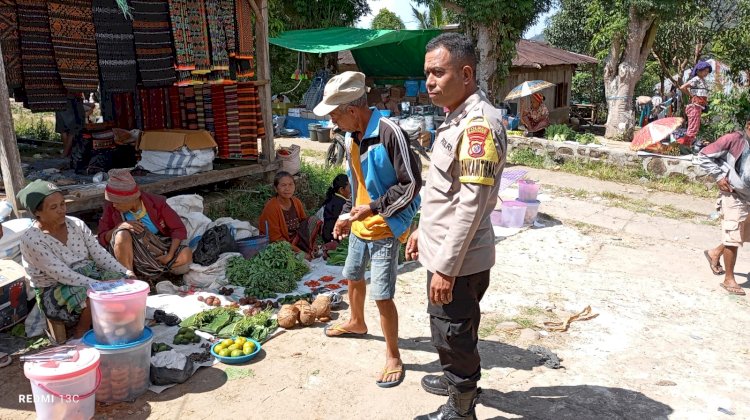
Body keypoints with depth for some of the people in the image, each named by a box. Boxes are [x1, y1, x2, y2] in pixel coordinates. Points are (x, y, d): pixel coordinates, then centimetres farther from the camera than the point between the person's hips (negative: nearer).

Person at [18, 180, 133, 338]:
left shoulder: (76, 224, 1)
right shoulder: (31, 240, -17)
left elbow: (99, 253, 0)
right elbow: (62, 274, -23)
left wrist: (125, 272, -14)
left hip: (88, 275, 6)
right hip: (53, 289, -5)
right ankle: (79, 337, -6)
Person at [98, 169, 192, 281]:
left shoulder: (156, 203, -10)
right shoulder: (111, 208, -7)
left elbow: (179, 229, -8)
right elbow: (102, 238, -5)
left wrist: (170, 255, -20)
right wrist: (120, 226, -25)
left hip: (157, 253, 0)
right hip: (129, 255, 0)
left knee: (186, 254, -26)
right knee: (122, 234, -33)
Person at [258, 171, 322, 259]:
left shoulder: (296, 202, -1)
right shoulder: (271, 207, -19)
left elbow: (305, 221, 10)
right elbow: (276, 239, -19)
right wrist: (299, 251, -22)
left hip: (296, 241, 7)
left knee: (313, 220, -8)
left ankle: (310, 252, -7)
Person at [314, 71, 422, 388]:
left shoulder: (389, 133, -23)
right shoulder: (351, 137, 4)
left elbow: (412, 183, -22)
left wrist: (375, 208, -21)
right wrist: (347, 214, 10)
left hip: (385, 229, -9)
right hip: (359, 226, 9)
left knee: (382, 296, -5)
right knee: (353, 277, 25)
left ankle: (393, 358, 14)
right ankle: (356, 323, 52)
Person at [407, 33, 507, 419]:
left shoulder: (479, 124, -22)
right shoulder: (457, 117, 10)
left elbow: (471, 205, -25)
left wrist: (446, 267, -24)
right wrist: (423, 230, 21)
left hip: (458, 260, -9)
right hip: (444, 250, 9)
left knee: (453, 334, 8)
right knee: (452, 331, 26)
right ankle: (458, 381, 48)